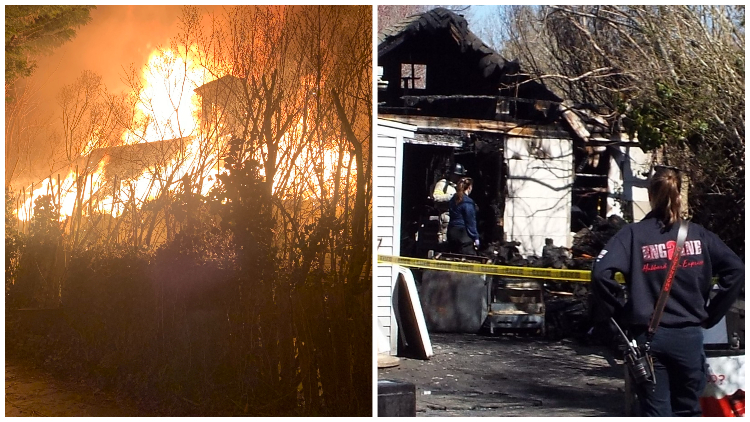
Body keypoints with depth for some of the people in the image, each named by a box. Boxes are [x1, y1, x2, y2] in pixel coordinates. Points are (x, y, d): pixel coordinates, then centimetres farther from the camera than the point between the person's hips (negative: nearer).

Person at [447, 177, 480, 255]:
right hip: (463, 233, -9)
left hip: (452, 232, 9)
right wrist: (475, 237, -9)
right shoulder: (467, 202, -13)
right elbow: (471, 221, -14)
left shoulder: (453, 200, 12)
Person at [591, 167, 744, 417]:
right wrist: (711, 314, 6)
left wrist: (615, 313, -4)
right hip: (689, 337, 2)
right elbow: (736, 269, -1)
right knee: (688, 413, 15)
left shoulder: (633, 234, -4)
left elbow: (601, 273, -17)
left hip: (648, 338, -2)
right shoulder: (698, 234, 3)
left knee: (657, 415, 4)